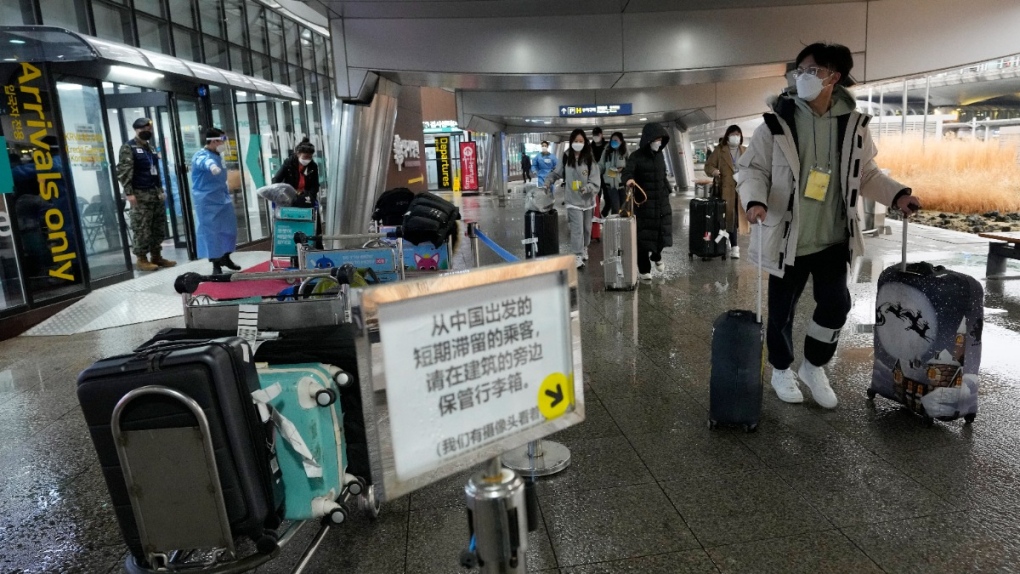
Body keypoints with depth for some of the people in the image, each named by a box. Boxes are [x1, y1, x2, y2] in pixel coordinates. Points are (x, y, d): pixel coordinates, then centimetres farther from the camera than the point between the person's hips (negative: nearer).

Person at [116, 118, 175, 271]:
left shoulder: (151, 147, 19)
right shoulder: (128, 147, -5)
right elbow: (123, 171, -13)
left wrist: (161, 190, 19)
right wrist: (129, 193, -19)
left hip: (155, 193, 8)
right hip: (140, 195, -8)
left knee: (159, 227, 9)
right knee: (142, 228, -7)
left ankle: (156, 256, 17)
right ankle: (141, 259, 0)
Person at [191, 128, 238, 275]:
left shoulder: (218, 155, 10)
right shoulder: (201, 156, -15)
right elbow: (204, 162, -43)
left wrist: (227, 194, 26)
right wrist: (211, 165, -65)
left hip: (222, 198, 8)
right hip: (207, 201, -8)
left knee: (229, 228, 13)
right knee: (210, 231, -3)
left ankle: (225, 257, 30)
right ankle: (216, 264, 5)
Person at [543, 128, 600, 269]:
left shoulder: (589, 160, -6)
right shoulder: (566, 158, -1)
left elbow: (596, 181, -10)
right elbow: (556, 173, 11)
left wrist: (587, 188, -28)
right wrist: (548, 181, -6)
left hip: (587, 199, 1)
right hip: (573, 200, -1)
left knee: (587, 228, 17)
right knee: (577, 228, -8)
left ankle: (584, 248, 40)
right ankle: (578, 256, -5)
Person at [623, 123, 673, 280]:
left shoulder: (660, 155, 9)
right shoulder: (636, 156, -9)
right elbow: (627, 171, -25)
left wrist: (667, 190, 14)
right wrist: (629, 179, -46)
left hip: (662, 201, 5)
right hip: (644, 202, -5)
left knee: (663, 231, 5)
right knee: (644, 234, 0)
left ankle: (656, 256, 35)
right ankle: (643, 269, 12)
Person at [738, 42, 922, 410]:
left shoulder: (853, 125, 2)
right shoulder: (778, 123, -7)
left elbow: (866, 173, 13)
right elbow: (751, 169, -6)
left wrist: (897, 194, -2)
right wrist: (755, 201, -25)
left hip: (833, 239, 3)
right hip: (788, 238, -3)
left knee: (836, 305, 5)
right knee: (782, 310, 8)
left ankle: (813, 367, 29)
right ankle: (781, 371, 30)